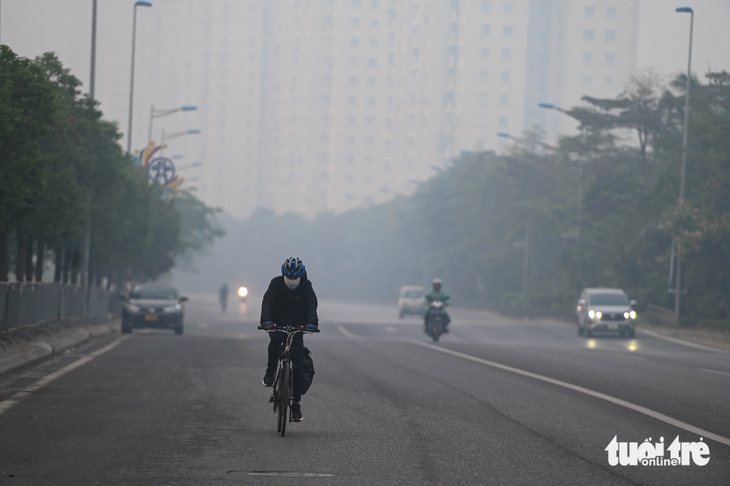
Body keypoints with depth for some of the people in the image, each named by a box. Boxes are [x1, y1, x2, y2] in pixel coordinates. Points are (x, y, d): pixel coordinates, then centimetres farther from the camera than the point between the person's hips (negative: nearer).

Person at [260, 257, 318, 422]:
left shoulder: (306, 286, -8)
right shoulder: (276, 283, -11)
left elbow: (311, 304, -19)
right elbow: (267, 302, -21)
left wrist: (312, 322, -37)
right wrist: (266, 320, -39)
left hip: (296, 327, 1)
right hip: (277, 324, -1)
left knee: (297, 364, -7)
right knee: (275, 340, -37)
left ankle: (296, 404, -1)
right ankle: (270, 371, -15)